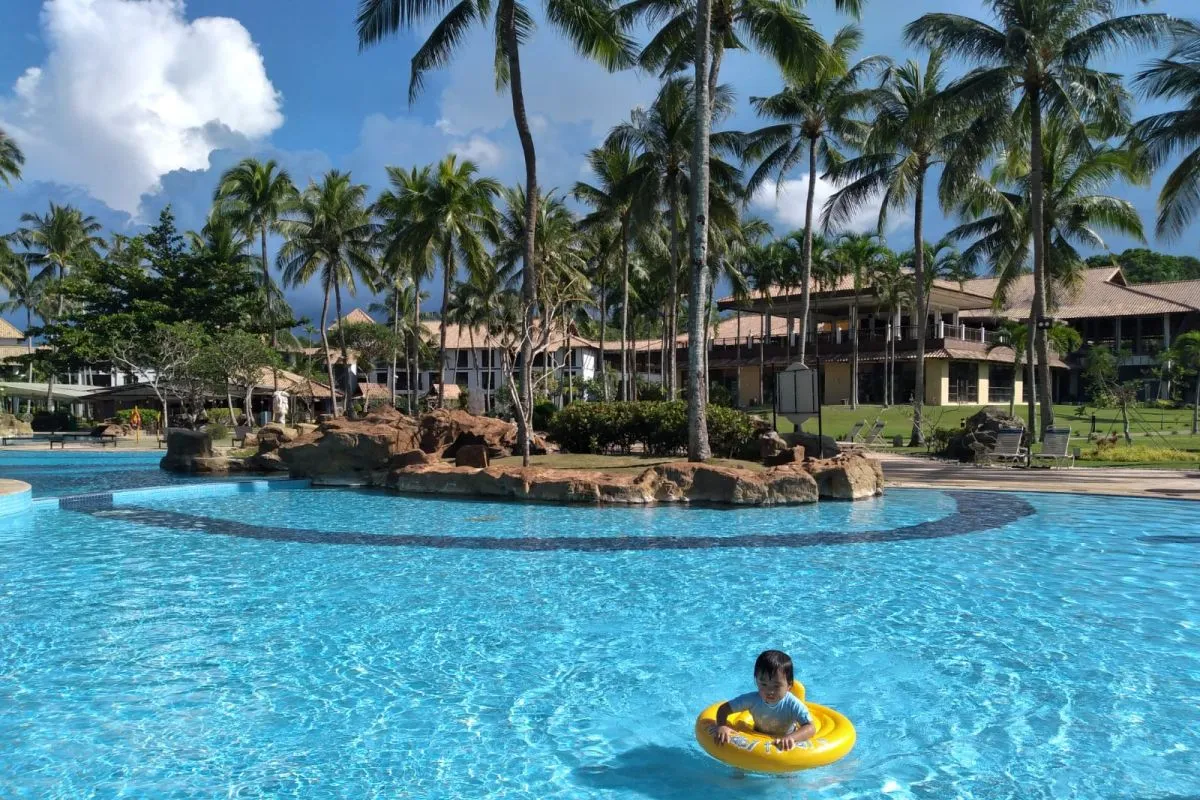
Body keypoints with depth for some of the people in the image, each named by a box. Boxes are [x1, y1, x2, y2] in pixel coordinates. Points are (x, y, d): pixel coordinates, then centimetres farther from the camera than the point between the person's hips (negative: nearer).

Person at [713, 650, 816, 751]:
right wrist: (721, 726, -38)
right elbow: (724, 708, -16)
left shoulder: (793, 705, -30)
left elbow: (811, 728, -40)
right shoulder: (752, 699, -23)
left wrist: (791, 738, -58)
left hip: (784, 746, 0)